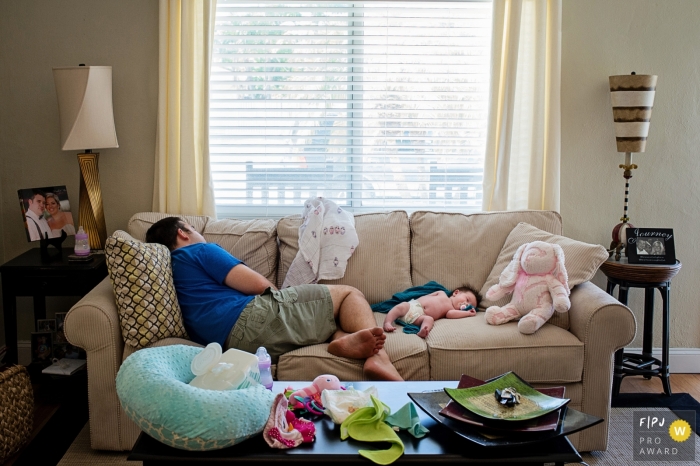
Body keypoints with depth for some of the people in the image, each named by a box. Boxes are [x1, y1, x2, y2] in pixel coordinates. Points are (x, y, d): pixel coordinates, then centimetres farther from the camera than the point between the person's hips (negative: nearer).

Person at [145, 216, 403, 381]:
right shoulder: (200, 251, 5)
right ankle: (377, 356, -21)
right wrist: (279, 295, 18)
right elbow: (259, 284, -3)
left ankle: (346, 339, -13)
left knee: (332, 314, 23)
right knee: (348, 294, 5)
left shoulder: (174, 270, 31)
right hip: (252, 319, -8)